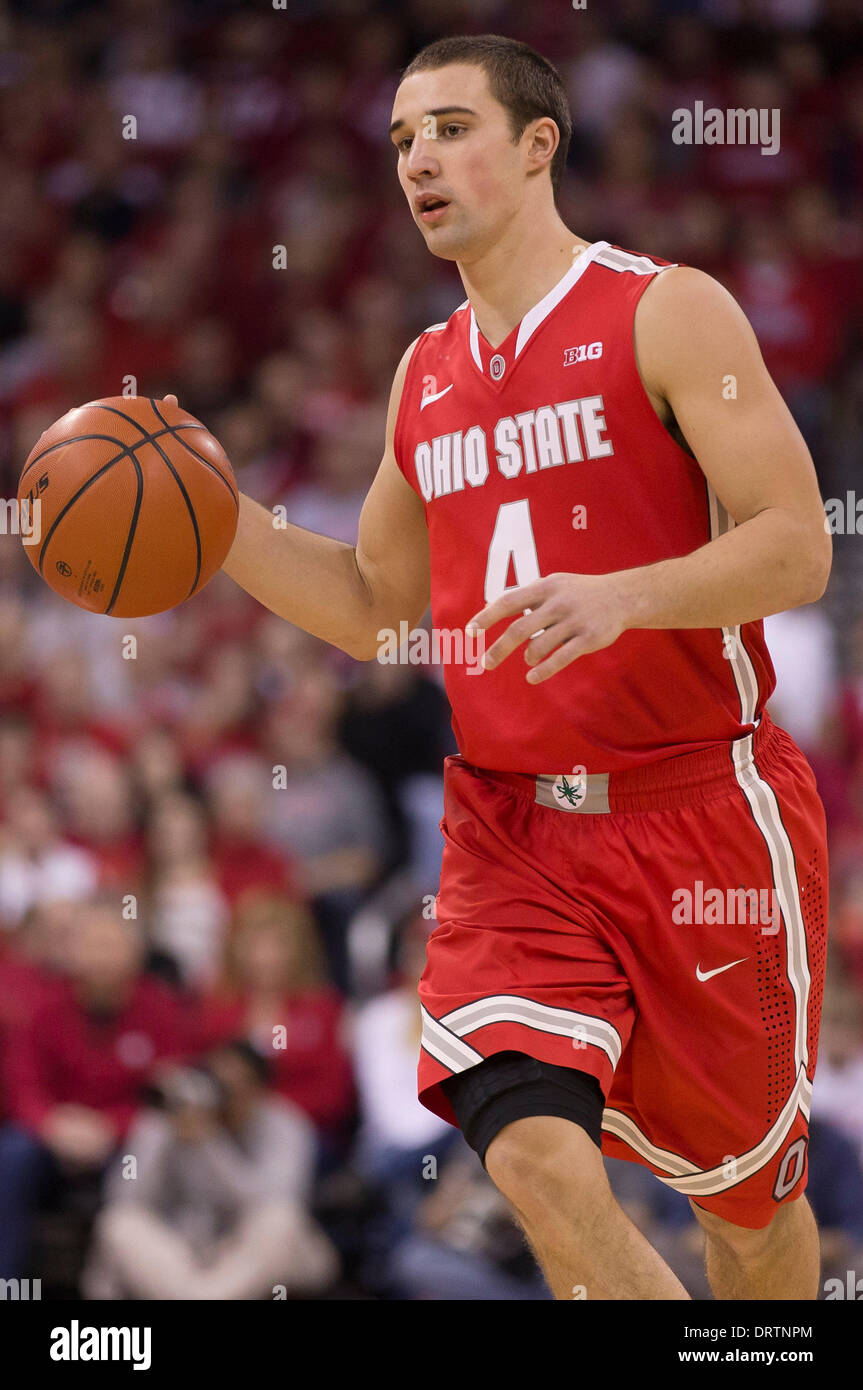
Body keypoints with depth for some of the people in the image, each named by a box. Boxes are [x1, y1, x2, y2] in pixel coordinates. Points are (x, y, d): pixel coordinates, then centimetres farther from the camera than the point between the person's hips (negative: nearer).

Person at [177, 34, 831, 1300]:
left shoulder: (666, 313, -6)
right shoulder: (426, 374, 13)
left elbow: (797, 550, -14)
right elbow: (375, 610, 21)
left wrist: (621, 597, -30)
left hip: (701, 812, -4)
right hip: (511, 829, 4)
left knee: (747, 1195, 10)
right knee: (532, 1152, -20)